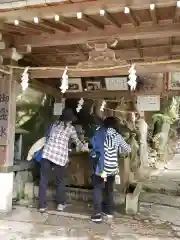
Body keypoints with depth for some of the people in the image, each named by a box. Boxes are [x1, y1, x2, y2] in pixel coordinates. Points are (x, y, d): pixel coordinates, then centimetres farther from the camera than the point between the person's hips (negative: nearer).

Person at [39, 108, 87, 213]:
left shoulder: (54, 124, 19)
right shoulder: (71, 128, 10)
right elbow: (77, 142, 23)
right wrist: (84, 148, 43)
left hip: (47, 153, 3)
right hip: (60, 156, -2)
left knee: (43, 180, 7)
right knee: (60, 181, 15)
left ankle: (42, 205, 10)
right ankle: (60, 204, 26)